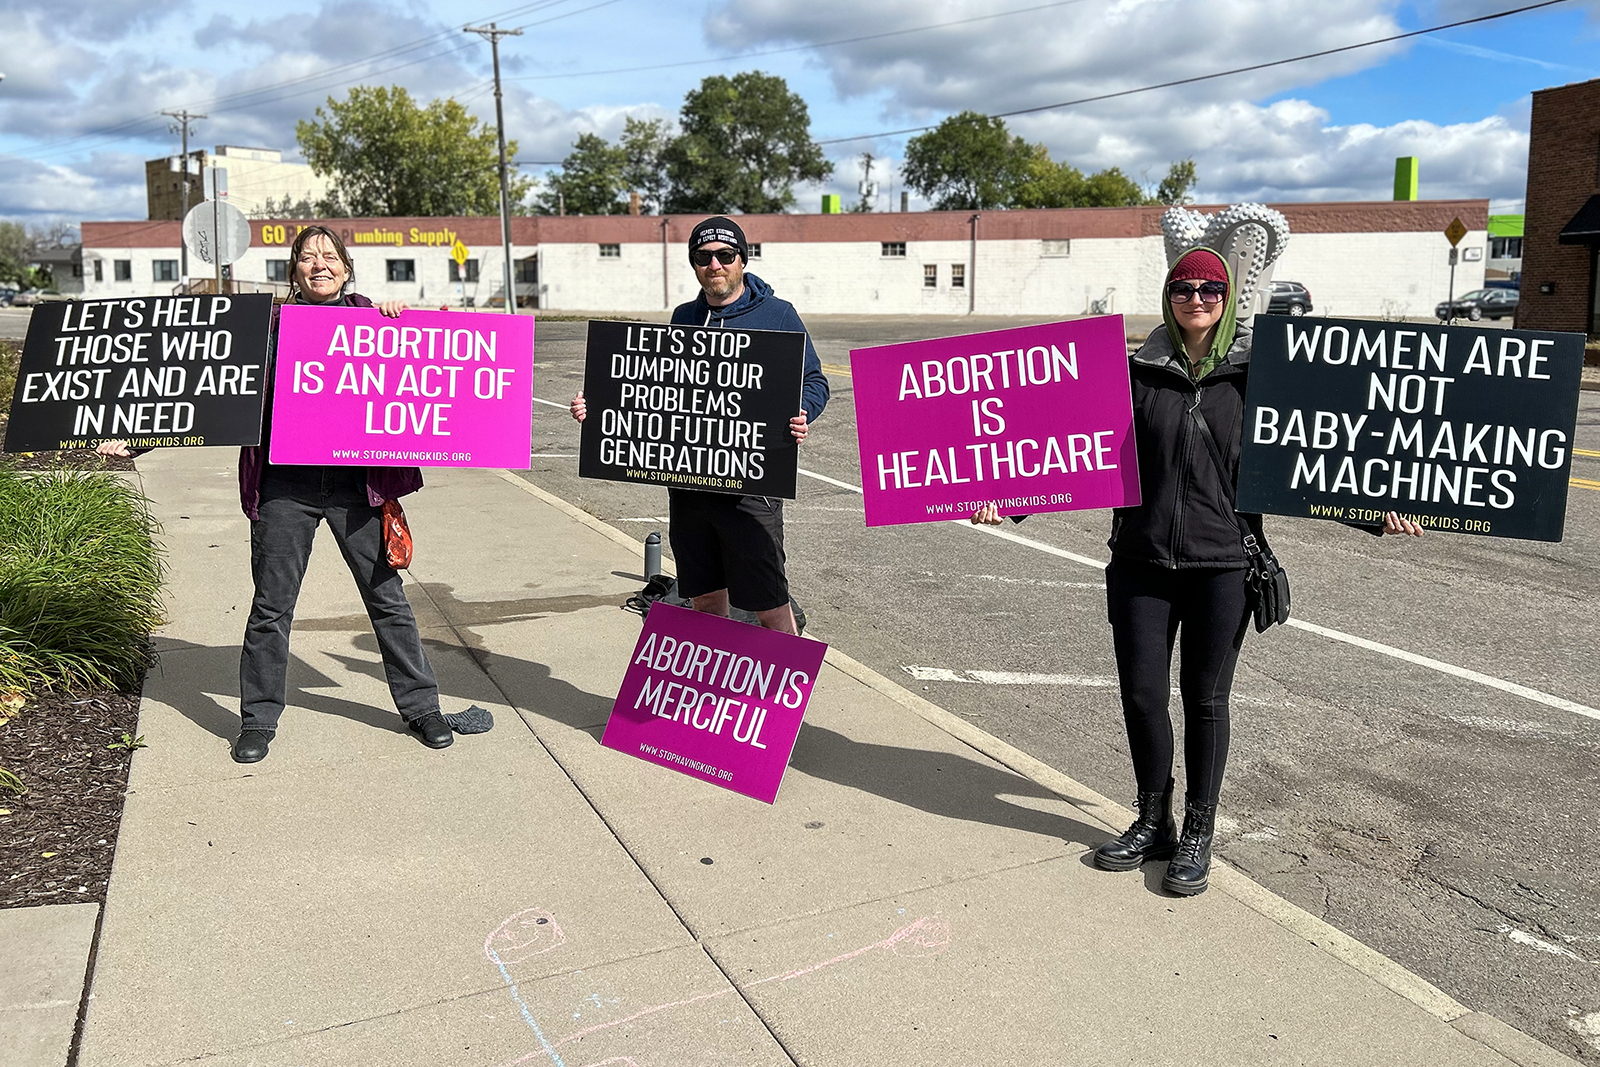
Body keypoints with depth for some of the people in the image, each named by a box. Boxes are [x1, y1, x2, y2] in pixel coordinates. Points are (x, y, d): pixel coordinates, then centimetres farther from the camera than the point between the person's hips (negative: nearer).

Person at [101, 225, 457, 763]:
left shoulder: (371, 317, 8)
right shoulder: (270, 326, 6)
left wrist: (401, 321, -6)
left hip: (357, 481, 0)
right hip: (286, 483, 0)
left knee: (387, 596, 7)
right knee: (271, 605, 7)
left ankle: (421, 707, 20)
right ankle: (258, 719, 22)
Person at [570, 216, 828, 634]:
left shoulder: (777, 314, 1)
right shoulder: (683, 318, 15)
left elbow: (814, 381, 2)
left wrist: (800, 415, -20)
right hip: (687, 480, 5)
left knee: (768, 604, -3)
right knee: (705, 598, 14)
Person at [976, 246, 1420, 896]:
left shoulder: (1255, 374, 3)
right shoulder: (1138, 372, 4)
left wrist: (1376, 512, -4)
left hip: (1222, 562, -1)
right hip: (1140, 561, 1)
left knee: (1205, 700, 7)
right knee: (1141, 696, 5)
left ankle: (1197, 836, 23)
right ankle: (1153, 823, 26)